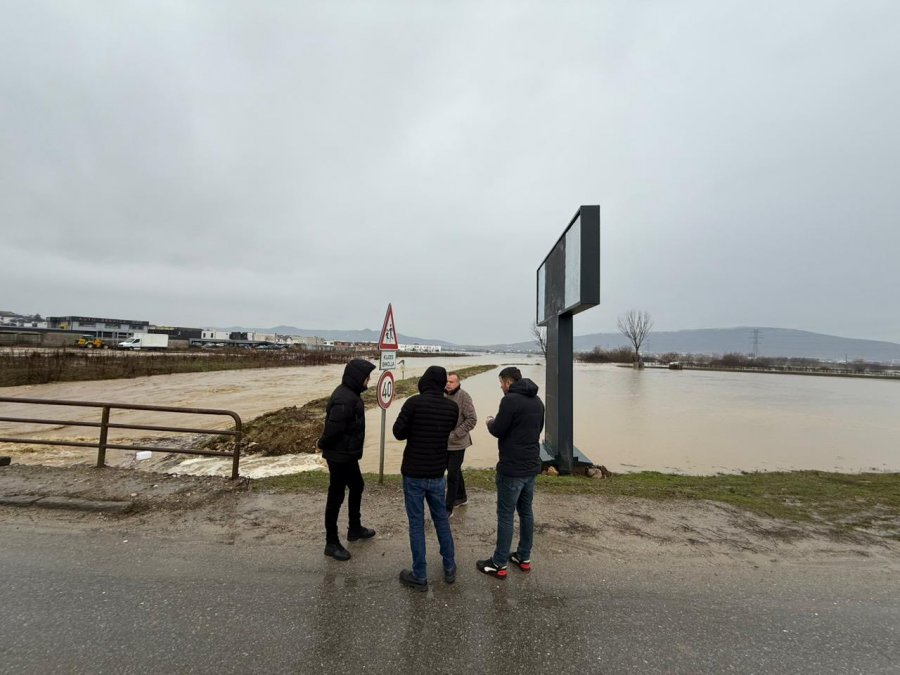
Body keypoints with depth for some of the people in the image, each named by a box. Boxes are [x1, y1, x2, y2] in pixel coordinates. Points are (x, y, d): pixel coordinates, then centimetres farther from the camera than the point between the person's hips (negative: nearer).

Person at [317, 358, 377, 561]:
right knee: (336, 497, 4)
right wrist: (323, 444, -11)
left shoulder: (350, 394, 5)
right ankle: (331, 543, 20)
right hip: (340, 456, -10)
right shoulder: (345, 399, -28)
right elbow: (333, 428, -29)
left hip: (347, 455, 10)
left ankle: (355, 528, 40)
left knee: (357, 487, 22)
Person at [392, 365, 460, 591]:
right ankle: (449, 568, 31)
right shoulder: (452, 407, -3)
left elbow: (398, 432, -11)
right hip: (437, 474, 4)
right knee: (442, 519, 19)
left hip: (413, 473, -4)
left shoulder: (414, 402, -17)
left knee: (416, 524, 8)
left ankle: (419, 576, 19)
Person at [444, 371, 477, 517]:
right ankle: (462, 497, 40)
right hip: (444, 443, 6)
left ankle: (448, 508, 12)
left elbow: (472, 420, -17)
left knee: (452, 475, 0)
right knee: (455, 471, 21)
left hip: (457, 443, -6)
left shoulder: (463, 396, -16)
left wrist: (456, 434, -19)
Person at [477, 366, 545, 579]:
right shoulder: (537, 400, 10)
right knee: (526, 511, 18)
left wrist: (490, 422, 6)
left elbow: (497, 431, -16)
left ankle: (499, 564, 13)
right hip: (532, 466, 8)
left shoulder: (510, 400, -18)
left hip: (512, 468, -8)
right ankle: (524, 558, 29)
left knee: (505, 515, 2)